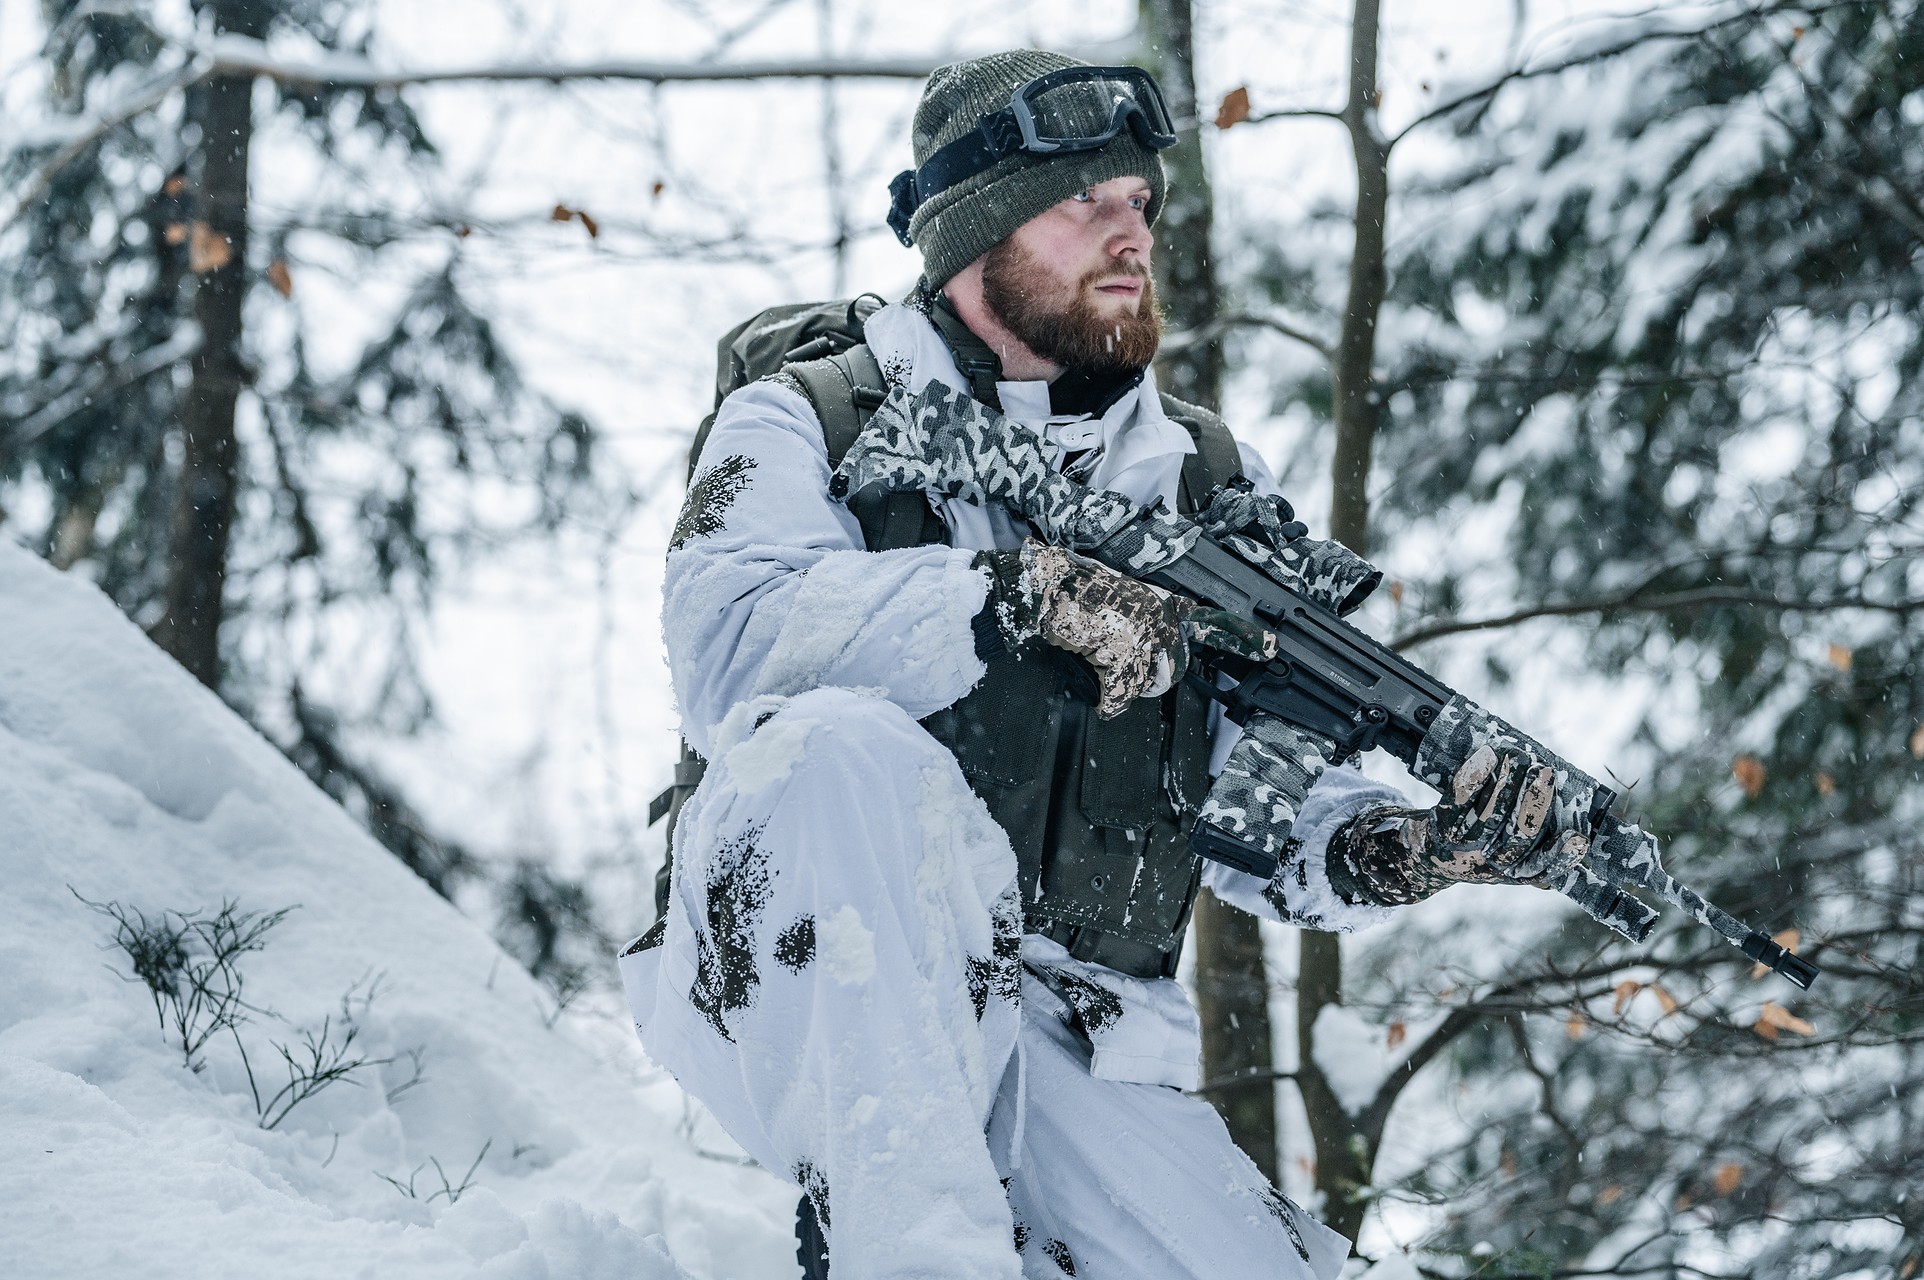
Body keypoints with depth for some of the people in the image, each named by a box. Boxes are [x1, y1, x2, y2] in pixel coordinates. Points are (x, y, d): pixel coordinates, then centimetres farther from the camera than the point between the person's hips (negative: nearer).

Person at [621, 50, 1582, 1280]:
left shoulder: (1211, 485, 17)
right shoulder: (808, 426, 5)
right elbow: (730, 647, -17)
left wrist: (1417, 846, -12)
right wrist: (1017, 598, -29)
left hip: (1079, 1061, 3)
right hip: (809, 1018, -3)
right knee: (840, 749, -35)